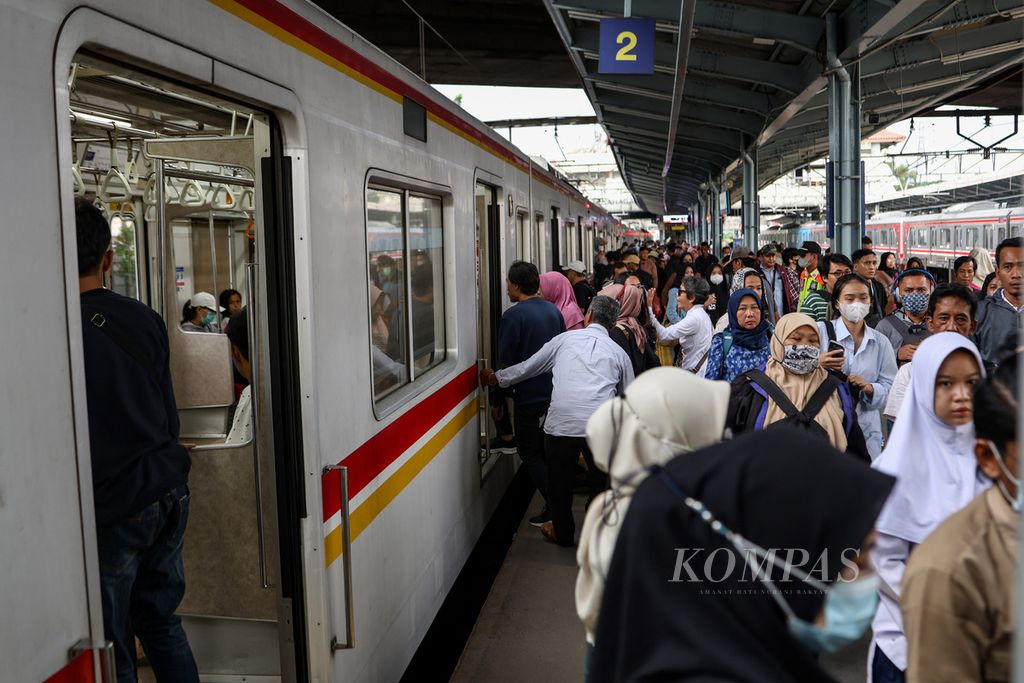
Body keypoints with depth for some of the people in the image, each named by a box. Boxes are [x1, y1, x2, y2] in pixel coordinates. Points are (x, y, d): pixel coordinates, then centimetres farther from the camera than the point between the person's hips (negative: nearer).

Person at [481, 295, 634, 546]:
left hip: (561, 423, 0)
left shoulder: (565, 339, 12)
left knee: (559, 481, 19)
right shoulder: (618, 352, 14)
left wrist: (495, 377, 31)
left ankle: (563, 533, 36)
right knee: (600, 481, 21)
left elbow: (527, 367, 16)